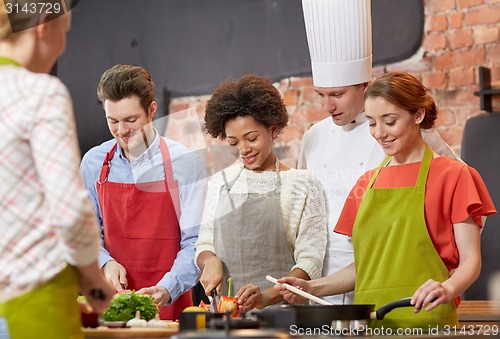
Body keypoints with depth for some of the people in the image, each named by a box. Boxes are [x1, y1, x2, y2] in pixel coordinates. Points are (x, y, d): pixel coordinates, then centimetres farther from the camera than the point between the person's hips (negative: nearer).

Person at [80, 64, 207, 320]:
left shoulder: (185, 162, -6)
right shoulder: (93, 162, 6)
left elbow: (195, 241, -9)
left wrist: (166, 290, -22)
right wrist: (106, 262, -6)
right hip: (110, 300, 3)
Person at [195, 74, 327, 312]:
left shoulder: (301, 186, 4)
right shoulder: (220, 182, 17)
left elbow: (309, 263, -3)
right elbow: (204, 245, 20)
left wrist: (267, 297, -18)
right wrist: (210, 260, -3)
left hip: (281, 310, -3)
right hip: (225, 309, 3)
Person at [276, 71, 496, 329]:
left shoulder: (453, 176, 0)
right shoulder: (367, 184, 16)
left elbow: (470, 260, -3)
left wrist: (447, 288, -23)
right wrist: (312, 288, 5)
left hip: (425, 322, -4)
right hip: (369, 324, 4)